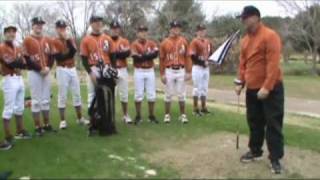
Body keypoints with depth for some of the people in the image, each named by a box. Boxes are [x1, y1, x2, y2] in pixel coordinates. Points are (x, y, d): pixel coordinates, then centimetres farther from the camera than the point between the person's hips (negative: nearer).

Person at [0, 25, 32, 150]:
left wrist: (15, 63, -11)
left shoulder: (18, 49, 16)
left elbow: (23, 65, 8)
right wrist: (19, 61, -6)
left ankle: (20, 132, 28)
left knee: (20, 107, 16)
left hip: (20, 79, 8)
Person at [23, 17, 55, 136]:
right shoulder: (27, 40, -4)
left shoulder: (47, 40, 12)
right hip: (34, 72, -5)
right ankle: (38, 127, 6)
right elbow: (26, 59, -10)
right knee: (36, 100, -2)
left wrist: (48, 67, -5)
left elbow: (51, 56, 12)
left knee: (46, 99, 10)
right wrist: (39, 69, -15)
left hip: (46, 72, 5)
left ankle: (47, 124, 20)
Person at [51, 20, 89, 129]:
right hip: (62, 70, -5)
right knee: (62, 95, -2)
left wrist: (67, 39, -11)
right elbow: (57, 57, -14)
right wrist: (69, 53, -8)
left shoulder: (70, 39, 14)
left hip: (73, 69, 5)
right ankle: (62, 120, 5)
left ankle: (80, 118, 18)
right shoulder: (54, 41, -2)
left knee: (77, 94, 9)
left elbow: (73, 51, -6)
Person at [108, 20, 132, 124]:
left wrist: (113, 53, -13)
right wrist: (119, 53, -15)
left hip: (122, 70, 2)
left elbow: (127, 53, -11)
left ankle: (125, 115, 19)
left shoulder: (124, 41, 8)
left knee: (124, 94, 8)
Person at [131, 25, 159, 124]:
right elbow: (136, 58, -17)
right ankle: (138, 116, 12)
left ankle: (152, 116, 16)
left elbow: (156, 53, -12)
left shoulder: (152, 43, 7)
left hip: (150, 71, 3)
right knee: (138, 95, 2)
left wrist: (142, 56, -15)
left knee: (151, 94, 6)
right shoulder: (134, 44, -3)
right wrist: (148, 55, -12)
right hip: (139, 72, -3)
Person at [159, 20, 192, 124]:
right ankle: (167, 115, 18)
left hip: (181, 71, 1)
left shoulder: (184, 41, 2)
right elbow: (162, 59, 1)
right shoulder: (165, 42, -1)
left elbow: (187, 57, 3)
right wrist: (162, 74, -2)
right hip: (169, 71, -1)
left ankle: (183, 115, 19)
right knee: (168, 94, 7)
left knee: (181, 94, 8)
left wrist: (188, 72, 0)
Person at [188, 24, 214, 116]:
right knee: (197, 88, -2)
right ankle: (195, 109, 7)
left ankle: (203, 108, 21)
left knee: (204, 88, 12)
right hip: (197, 68, -7)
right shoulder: (194, 42, -10)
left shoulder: (208, 42, 12)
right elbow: (192, 56, -18)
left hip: (206, 68, 7)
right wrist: (202, 62, -19)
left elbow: (211, 53, 18)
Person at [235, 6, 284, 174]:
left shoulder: (270, 36, -14)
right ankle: (255, 151, 30)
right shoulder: (245, 40, 11)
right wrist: (240, 82, 7)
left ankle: (275, 159, 9)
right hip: (252, 89, 7)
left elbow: (273, 64, -20)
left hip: (270, 89, -7)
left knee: (273, 124, 0)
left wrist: (266, 87, -24)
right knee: (254, 122, 15)